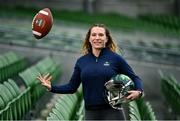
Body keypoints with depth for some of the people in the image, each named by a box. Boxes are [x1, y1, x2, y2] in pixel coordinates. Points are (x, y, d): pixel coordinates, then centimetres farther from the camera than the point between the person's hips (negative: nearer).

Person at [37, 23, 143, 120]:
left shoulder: (116, 58, -1)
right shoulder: (82, 61, 7)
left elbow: (134, 78, 4)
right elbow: (72, 87, 11)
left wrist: (138, 91, -16)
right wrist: (52, 87, -2)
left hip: (112, 112, -3)